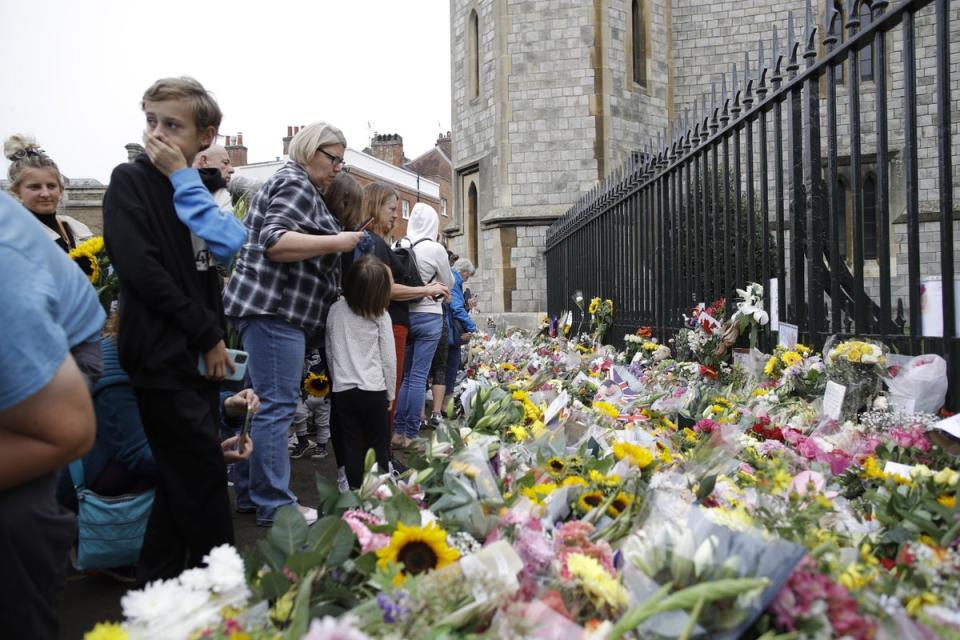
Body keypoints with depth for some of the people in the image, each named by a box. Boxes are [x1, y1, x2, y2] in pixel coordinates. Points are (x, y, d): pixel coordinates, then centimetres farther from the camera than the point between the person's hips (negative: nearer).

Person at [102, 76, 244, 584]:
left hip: (199, 352, 7)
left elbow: (228, 247, -2)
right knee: (203, 471, -5)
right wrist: (208, 336, -13)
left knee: (183, 476, 13)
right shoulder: (130, 180, -4)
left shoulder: (192, 189, 15)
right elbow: (140, 269, -16)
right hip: (161, 352, -7)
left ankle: (156, 581, 26)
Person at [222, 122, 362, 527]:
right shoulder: (295, 184, -8)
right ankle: (274, 504, -3)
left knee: (262, 402, 12)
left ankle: (249, 493, 20)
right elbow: (274, 242, -21)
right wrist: (335, 242, -19)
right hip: (274, 308, -11)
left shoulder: (292, 183, 24)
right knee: (277, 405, -9)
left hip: (271, 309, 11)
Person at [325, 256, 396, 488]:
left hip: (342, 391, 2)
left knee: (352, 448, 8)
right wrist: (390, 394, 8)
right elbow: (389, 358, -2)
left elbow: (330, 353, 8)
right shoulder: (380, 315, -5)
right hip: (373, 391, -2)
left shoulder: (335, 310, 1)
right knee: (379, 447, 12)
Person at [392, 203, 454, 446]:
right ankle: (411, 434, 4)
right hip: (428, 316, -4)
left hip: (402, 314, 4)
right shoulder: (435, 249, -10)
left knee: (403, 375, 12)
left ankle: (397, 431, 16)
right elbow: (449, 284, 3)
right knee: (419, 376, 0)